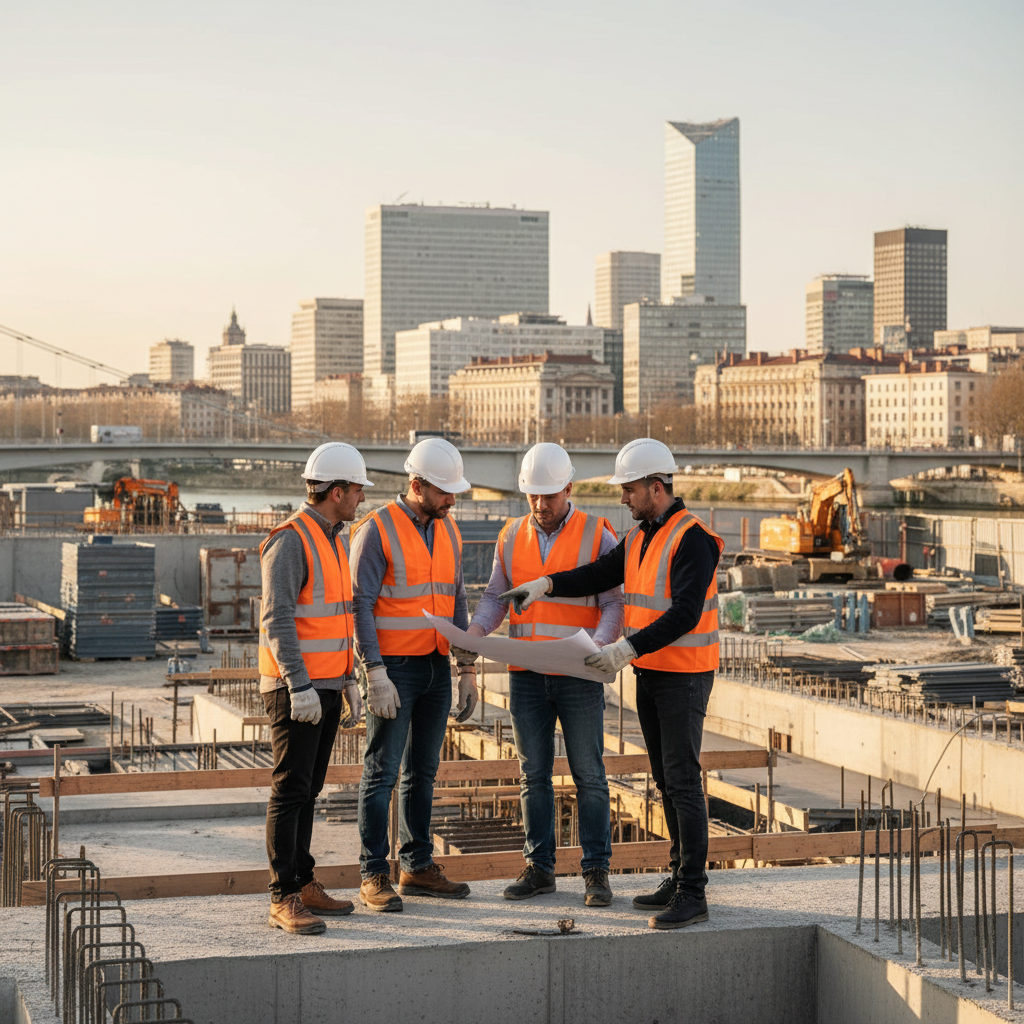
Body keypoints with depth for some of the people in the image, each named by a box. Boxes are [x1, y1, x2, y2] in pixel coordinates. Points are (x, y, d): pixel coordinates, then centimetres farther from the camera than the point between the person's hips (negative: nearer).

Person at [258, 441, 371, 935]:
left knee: (308, 789, 13)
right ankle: (284, 899, -7)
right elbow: (278, 619, -21)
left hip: (326, 687, 9)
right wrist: (300, 686, -26)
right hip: (295, 688, -9)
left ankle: (303, 883, 20)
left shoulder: (335, 541, 15)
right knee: (290, 790, -8)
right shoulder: (289, 541, -15)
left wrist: (348, 680, 20)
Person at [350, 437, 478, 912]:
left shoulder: (448, 533, 11)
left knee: (423, 770, 11)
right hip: (393, 667, -7)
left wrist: (467, 668, 11)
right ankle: (373, 877, 0)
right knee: (382, 771, -4)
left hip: (436, 667, 7)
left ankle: (417, 867, 19)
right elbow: (360, 605, -14)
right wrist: (376, 674, -20)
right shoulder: (377, 530, -10)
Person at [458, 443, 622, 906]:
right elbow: (497, 596, 13)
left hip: (579, 675, -4)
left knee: (589, 775, 0)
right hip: (526, 674, 4)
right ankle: (539, 867, 16)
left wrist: (598, 644, -23)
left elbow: (614, 602, -6)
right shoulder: (511, 537, 9)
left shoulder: (597, 536, -3)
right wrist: (475, 631, -7)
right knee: (533, 774, 8)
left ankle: (596, 871, 7)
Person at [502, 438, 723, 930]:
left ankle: (693, 894, -5)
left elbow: (684, 614, -24)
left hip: (684, 675, -9)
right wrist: (545, 584, -3)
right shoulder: (639, 537, 13)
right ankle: (679, 877, 22)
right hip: (649, 672, 9)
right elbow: (599, 574, 11)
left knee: (683, 782, -8)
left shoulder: (692, 539, -17)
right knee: (666, 780, 13)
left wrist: (628, 647, -28)